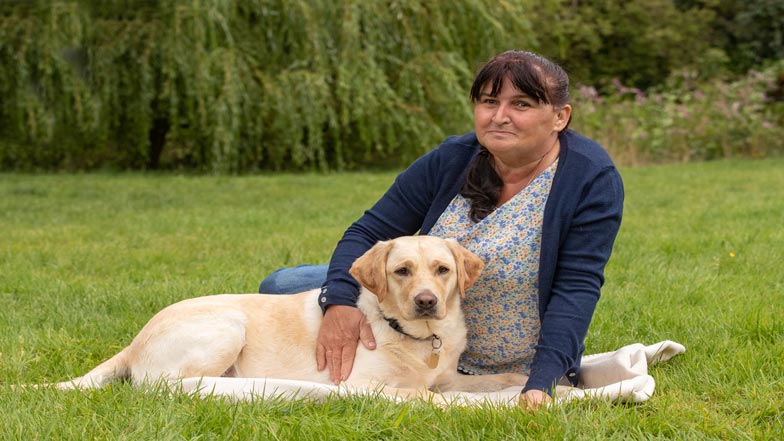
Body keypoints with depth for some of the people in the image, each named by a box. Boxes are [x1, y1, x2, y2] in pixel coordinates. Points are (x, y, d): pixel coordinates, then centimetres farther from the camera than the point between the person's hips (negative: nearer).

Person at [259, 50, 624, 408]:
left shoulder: (592, 179, -20)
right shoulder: (451, 160, -10)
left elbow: (577, 286, -24)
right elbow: (369, 232, -8)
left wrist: (541, 384, -35)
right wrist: (338, 303, -28)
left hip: (513, 372, -3)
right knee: (281, 287, -7)